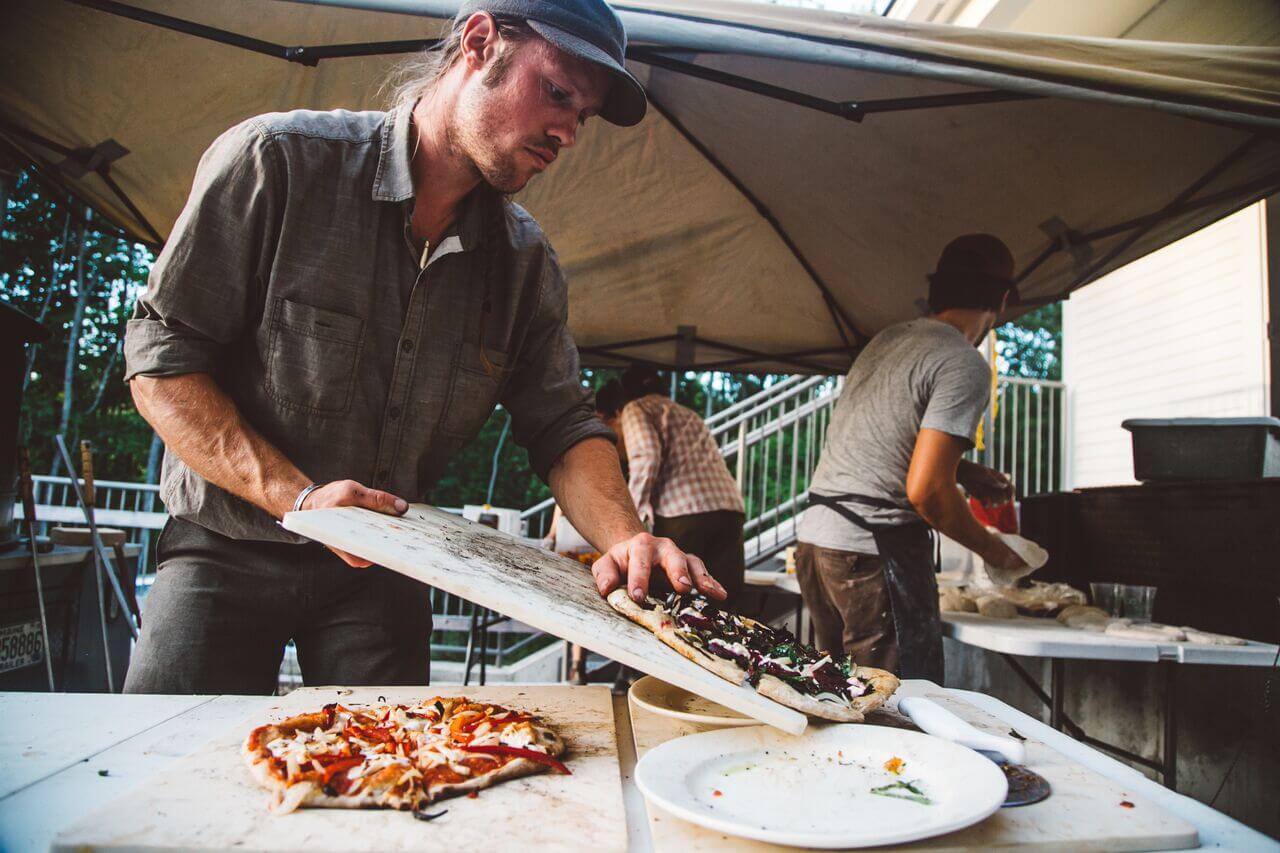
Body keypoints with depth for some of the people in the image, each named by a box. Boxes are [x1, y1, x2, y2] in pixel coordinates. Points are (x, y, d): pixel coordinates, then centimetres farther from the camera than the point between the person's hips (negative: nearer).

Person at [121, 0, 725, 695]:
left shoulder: (527, 261, -3)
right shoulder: (278, 159, -16)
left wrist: (625, 539, -24)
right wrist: (297, 495, -26)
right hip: (227, 552, -3)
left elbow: (562, 428, -4)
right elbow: (160, 362, -14)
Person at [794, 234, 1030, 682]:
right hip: (873, 551, -8)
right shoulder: (966, 367, -11)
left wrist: (968, 472, 25)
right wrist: (995, 552, -1)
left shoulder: (886, 340, 14)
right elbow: (926, 491, -17)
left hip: (814, 537, 9)